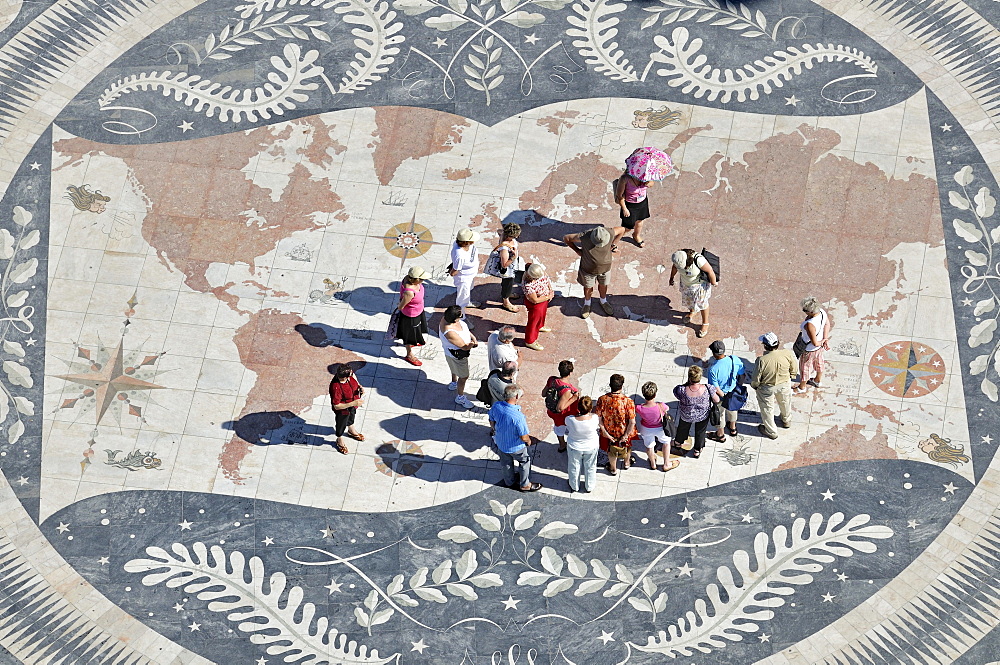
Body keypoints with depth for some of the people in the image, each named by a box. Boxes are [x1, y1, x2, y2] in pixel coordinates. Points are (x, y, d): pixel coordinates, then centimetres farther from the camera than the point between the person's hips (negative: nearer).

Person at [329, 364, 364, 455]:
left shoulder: (350, 374, -27)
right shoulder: (336, 388, -44)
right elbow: (336, 406, -33)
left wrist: (360, 387, -19)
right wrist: (353, 403, -38)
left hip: (353, 404, 6)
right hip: (343, 410, -6)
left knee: (351, 416, 35)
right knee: (341, 424, 23)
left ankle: (351, 431, 67)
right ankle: (340, 441, 54)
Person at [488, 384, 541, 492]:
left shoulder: (496, 406, -24)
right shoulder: (518, 416, -41)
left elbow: (492, 422, -3)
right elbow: (524, 437, -28)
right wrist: (529, 441, -4)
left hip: (500, 443, 5)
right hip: (515, 447, -5)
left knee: (506, 463, 31)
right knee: (525, 461, 25)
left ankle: (509, 482, 56)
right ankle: (524, 485, 43)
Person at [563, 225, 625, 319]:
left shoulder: (610, 234, -30)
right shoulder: (584, 237, -35)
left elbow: (622, 229, -8)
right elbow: (566, 238, -21)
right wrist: (577, 250, -15)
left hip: (605, 268, 2)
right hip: (588, 269, -1)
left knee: (603, 286, 25)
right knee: (588, 287, 22)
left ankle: (603, 302, 54)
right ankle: (587, 304, 50)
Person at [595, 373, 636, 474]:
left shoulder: (602, 399, -26)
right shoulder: (628, 402, -32)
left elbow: (598, 418, -16)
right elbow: (632, 422, -27)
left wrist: (604, 432, -5)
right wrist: (626, 435, -14)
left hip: (609, 431, 1)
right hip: (624, 431, -1)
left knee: (611, 450, 29)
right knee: (626, 446, 32)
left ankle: (613, 469, 51)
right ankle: (627, 462, 58)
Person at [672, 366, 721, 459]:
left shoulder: (682, 390, -38)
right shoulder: (707, 389, -36)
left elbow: (676, 392, -14)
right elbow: (716, 400, -20)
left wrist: (687, 383, -19)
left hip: (686, 416, 0)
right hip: (703, 416, 0)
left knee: (683, 428, 33)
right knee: (700, 432, 30)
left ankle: (678, 442, 61)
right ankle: (697, 451, 51)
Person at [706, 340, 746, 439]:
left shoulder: (713, 369, -36)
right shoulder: (735, 360, -24)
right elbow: (743, 374, -7)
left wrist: (723, 395, -8)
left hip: (720, 395, -4)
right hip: (733, 392, 4)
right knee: (732, 408, 32)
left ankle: (720, 435, 46)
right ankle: (732, 428, 57)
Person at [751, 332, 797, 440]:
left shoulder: (762, 360, -36)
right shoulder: (787, 353, -26)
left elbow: (756, 379, -22)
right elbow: (793, 369, -7)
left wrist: (754, 385, 1)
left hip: (767, 388, -3)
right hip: (785, 384, 4)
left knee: (767, 408, 23)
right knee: (785, 402, 33)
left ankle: (771, 431, 43)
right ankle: (787, 421, 60)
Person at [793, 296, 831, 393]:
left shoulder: (810, 325, -45)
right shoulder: (822, 312, -23)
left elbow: (815, 343, -34)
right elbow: (827, 324, -2)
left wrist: (822, 341, -13)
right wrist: (825, 339, -2)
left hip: (810, 349, -7)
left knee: (805, 366, 22)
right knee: (818, 361, 33)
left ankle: (802, 387, 49)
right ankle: (818, 381, 61)